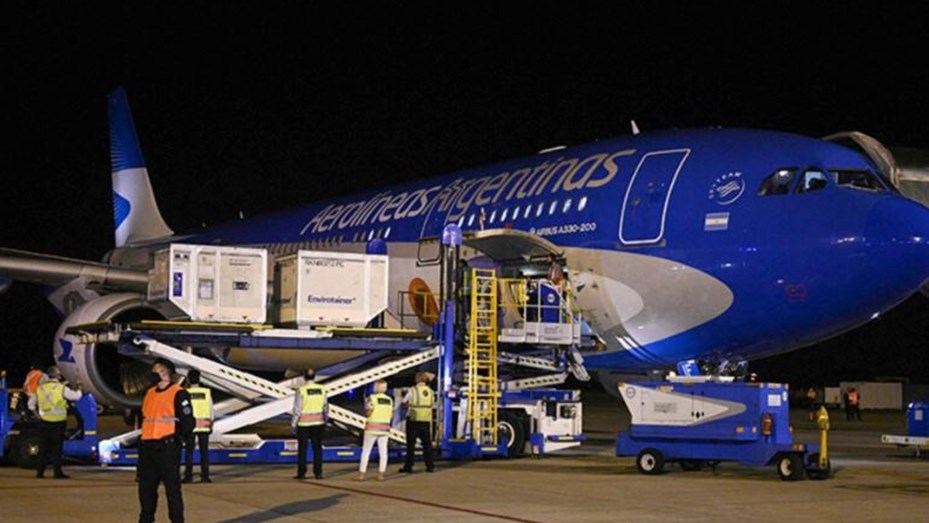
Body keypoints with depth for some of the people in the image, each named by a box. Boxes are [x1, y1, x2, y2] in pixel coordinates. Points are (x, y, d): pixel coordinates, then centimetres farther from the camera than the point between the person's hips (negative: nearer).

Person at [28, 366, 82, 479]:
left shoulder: (40, 388, 4)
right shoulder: (62, 388, -10)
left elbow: (31, 404, 10)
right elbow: (77, 396, 0)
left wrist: (38, 415, 18)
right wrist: (79, 387, 18)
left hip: (45, 421, 4)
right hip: (58, 422, -4)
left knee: (44, 447, 11)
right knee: (56, 447, 0)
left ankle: (40, 472, 13)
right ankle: (57, 472, -1)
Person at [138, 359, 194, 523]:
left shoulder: (178, 394, -8)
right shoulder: (149, 393, 15)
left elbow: (187, 423, -9)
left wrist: (174, 439, -5)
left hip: (167, 447, -7)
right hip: (147, 447, 7)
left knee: (172, 487, -4)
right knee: (146, 486, 13)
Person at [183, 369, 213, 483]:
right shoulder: (206, 392, 1)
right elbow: (211, 410, 5)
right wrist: (211, 424, 14)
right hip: (204, 425, 1)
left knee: (189, 452, 2)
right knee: (204, 452, 3)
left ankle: (188, 476, 0)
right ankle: (205, 476, 0)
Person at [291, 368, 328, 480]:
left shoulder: (301, 390, -12)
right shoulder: (322, 389, -1)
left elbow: (297, 409, -11)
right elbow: (325, 406, 5)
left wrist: (293, 424, -3)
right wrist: (326, 419, 17)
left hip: (304, 424, -3)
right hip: (318, 422, 3)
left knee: (302, 449, 5)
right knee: (317, 448, 6)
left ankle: (301, 473, 4)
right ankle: (318, 473, 2)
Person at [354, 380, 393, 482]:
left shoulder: (372, 398, -10)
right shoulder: (390, 400, 5)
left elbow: (368, 413, -14)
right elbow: (391, 416, 7)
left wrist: (366, 407, 5)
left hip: (372, 428, -4)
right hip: (384, 428, 4)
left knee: (366, 451, 2)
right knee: (383, 452, 6)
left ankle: (361, 474, 1)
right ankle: (380, 475, 2)